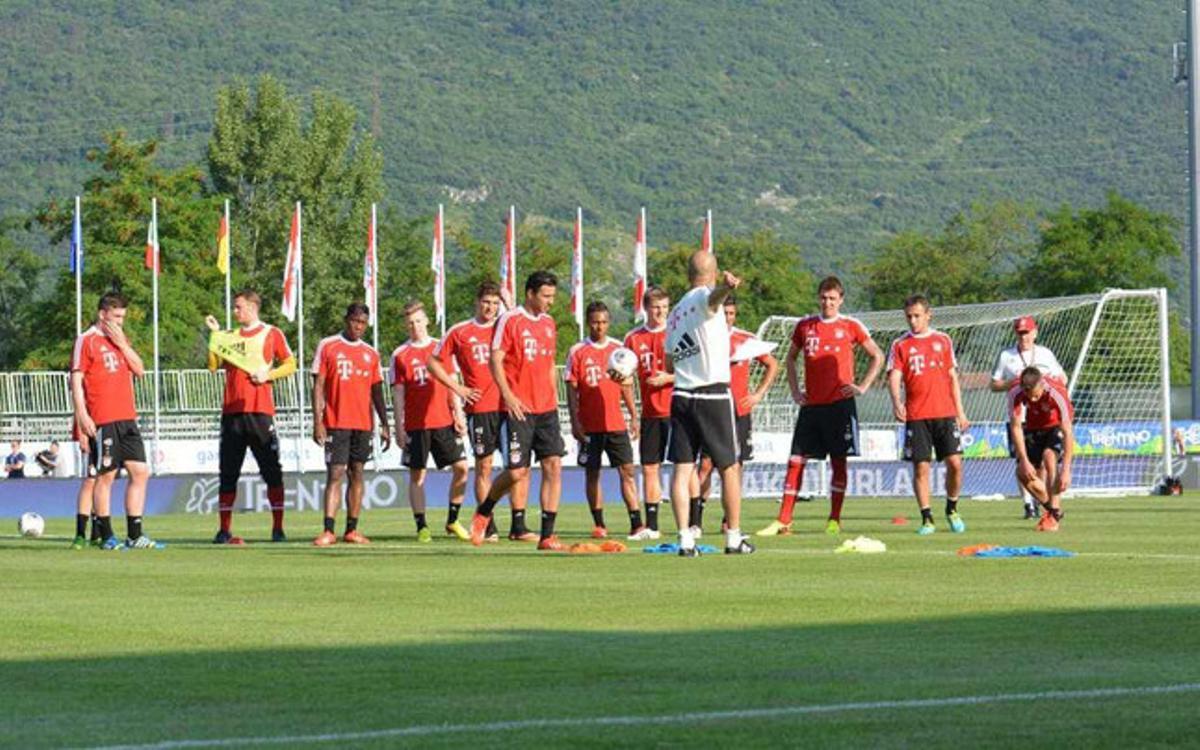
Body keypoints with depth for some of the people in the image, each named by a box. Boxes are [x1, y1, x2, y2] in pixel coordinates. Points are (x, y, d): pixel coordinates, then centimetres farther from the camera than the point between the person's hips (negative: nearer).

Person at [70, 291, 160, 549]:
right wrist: (82, 415, -15)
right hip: (103, 421, -7)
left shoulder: (121, 340, 17)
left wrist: (122, 344, -1)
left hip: (127, 419, 7)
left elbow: (139, 370, 10)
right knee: (105, 475, -3)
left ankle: (135, 535, 8)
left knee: (140, 472, 4)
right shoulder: (87, 341, -4)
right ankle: (106, 536, 3)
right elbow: (76, 381, -8)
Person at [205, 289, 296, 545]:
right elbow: (213, 365, 7)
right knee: (228, 473, 2)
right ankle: (224, 530, 6)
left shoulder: (271, 333, 7)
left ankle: (278, 528, -1)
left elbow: (290, 364, 6)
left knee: (272, 471, -5)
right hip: (232, 411, 3)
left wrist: (269, 374, -9)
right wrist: (215, 334, 2)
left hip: (260, 410, -3)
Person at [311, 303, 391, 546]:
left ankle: (352, 530, 11)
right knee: (335, 474, -9)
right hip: (336, 423, -4)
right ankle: (328, 531, -13)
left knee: (357, 473, 6)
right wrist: (317, 421, -9)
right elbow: (318, 385, -2)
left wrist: (384, 425, 10)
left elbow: (377, 391, 15)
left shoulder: (370, 353, 12)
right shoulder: (327, 346, 1)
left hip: (363, 424, 4)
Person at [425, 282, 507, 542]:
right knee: (484, 466, 1)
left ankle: (518, 526, 1)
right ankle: (487, 528, 6)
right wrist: (457, 388, 2)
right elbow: (433, 363, 10)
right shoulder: (459, 332, 5)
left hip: (507, 406, 2)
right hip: (479, 409, -2)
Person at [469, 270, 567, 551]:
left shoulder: (548, 323, 14)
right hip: (519, 409, -6)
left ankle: (547, 535, -3)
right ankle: (483, 512, 22)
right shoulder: (510, 320, -6)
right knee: (517, 472, -5)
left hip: (546, 408, 6)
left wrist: (553, 394, 13)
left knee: (553, 465, -5)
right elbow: (495, 360, -8)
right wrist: (508, 395, -16)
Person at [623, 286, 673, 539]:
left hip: (676, 411, -3)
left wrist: (668, 378, -15)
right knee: (649, 468, 4)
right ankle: (651, 526, 10)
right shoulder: (634, 338, 8)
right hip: (651, 413, 3)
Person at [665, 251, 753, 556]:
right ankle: (734, 538, 10)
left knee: (682, 469, 1)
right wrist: (727, 286, -56)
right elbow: (714, 295, -32)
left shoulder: (676, 311, 16)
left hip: (681, 396, 6)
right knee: (729, 467, 6)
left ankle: (685, 540, -7)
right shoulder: (704, 298, -4)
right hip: (713, 394, -6)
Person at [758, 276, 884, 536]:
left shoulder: (851, 326, 1)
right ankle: (783, 521, -1)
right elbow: (791, 358, 22)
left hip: (840, 404, -3)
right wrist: (794, 390, 11)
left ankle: (834, 520, 7)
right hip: (811, 405, 3)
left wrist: (862, 386, 0)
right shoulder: (804, 326, 9)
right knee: (796, 461, -2)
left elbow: (878, 356, 8)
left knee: (838, 461, 0)